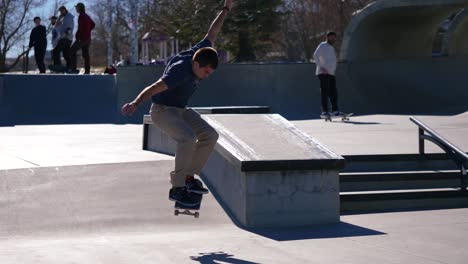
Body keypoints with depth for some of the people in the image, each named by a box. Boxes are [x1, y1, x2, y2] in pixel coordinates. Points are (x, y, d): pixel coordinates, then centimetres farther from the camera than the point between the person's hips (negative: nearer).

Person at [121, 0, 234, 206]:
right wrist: (136, 104, -58)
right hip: (162, 110, -9)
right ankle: (177, 188, -23)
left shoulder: (199, 53, -9)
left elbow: (211, 35, 7)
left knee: (210, 135, -5)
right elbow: (152, 89, -41)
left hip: (180, 110, 9)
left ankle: (189, 176, 5)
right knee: (188, 138, -31)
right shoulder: (180, 71, -33)